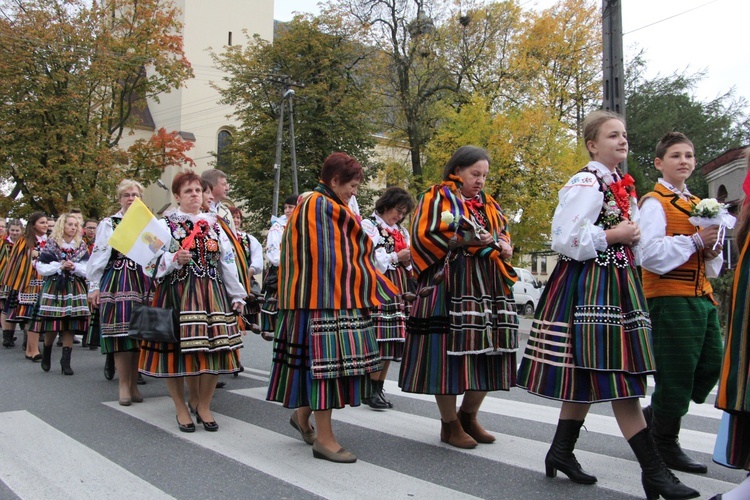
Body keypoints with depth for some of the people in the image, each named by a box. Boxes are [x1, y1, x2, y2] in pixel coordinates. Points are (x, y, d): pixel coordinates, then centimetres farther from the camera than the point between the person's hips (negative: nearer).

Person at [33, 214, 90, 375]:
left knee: (69, 327, -2)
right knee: (52, 326, -3)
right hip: (53, 288, -2)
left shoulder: (81, 246, 10)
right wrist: (59, 266, -12)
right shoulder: (50, 244, 4)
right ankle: (46, 353, 24)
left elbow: (88, 270, 4)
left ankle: (66, 361, 6)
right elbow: (41, 268, -1)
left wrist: (74, 267, -13)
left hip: (74, 289, 2)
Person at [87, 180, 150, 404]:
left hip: (143, 282, 2)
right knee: (120, 333, -6)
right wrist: (94, 286, -2)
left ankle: (134, 384, 14)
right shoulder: (108, 224, 7)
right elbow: (98, 255, 3)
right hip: (117, 282, -2)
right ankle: (123, 384, 5)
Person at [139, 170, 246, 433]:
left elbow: (227, 262, 13)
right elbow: (154, 262, -2)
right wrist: (175, 259, -22)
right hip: (176, 293, -3)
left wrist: (237, 296, 12)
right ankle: (181, 409, 17)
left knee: (214, 349, -1)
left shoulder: (214, 226, 14)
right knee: (176, 349, -2)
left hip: (211, 294, 3)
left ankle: (204, 406, 17)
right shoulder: (165, 224, 4)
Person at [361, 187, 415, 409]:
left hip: (398, 291, 7)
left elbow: (407, 263, 25)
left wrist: (409, 259, 2)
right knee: (378, 341, -11)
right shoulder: (368, 226, 1)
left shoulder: (402, 231, 23)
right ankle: (372, 391, -3)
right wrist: (396, 257, -11)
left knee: (391, 341, 5)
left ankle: (380, 389, 13)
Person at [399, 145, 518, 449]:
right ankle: (449, 424, 12)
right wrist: (465, 240, -15)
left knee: (487, 354, 5)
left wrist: (504, 247, 3)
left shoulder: (488, 205, 21)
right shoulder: (437, 198, 1)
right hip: (449, 288, -6)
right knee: (448, 353, -5)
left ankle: (468, 416, 25)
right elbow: (423, 236, -9)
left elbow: (503, 233, 27)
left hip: (488, 289, 7)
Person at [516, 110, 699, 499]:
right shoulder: (585, 183, -11)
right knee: (617, 379, -7)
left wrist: (632, 237, 8)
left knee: (589, 375, 12)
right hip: (590, 284, -10)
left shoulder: (622, 186, 18)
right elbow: (564, 239, -18)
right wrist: (612, 236, -13)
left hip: (616, 283, 10)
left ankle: (561, 452, 23)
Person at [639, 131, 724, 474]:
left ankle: (656, 415, 27)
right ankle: (665, 445, 13)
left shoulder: (698, 204, 19)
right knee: (676, 371, -3)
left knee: (711, 365, 9)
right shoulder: (654, 202, -6)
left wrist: (712, 250, 2)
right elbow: (650, 254, -19)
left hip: (702, 296, 8)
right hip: (670, 297, -8)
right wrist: (695, 241, -18)